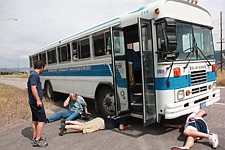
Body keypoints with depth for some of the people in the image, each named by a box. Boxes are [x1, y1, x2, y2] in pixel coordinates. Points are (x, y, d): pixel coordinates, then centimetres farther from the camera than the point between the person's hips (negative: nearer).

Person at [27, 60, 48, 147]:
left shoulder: (32, 75, 14)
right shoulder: (35, 75, -16)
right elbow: (33, 88, -23)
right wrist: (38, 100, -24)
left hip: (32, 102, 10)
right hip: (36, 102, -10)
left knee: (35, 120, 16)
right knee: (42, 120, -4)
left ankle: (34, 138, 27)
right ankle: (37, 141, 1)